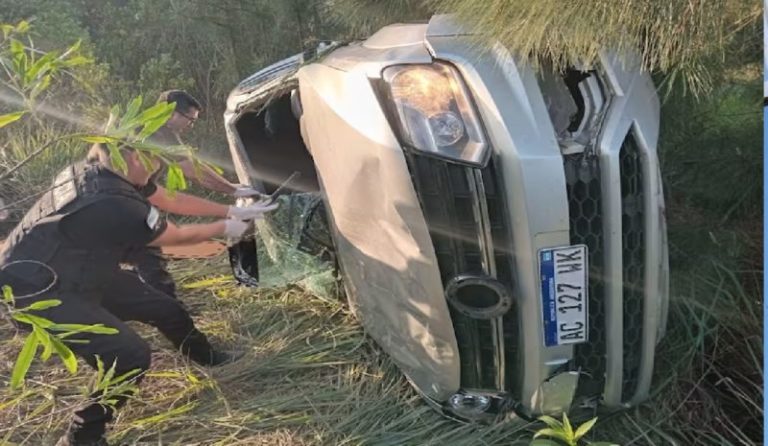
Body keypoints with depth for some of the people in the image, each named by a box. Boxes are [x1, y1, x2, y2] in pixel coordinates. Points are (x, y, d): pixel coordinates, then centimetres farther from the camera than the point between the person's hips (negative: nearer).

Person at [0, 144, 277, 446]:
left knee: (165, 308, 12)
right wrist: (223, 228, 1)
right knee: (131, 357, -18)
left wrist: (233, 211, 5)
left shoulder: (103, 172, -8)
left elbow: (172, 202, 4)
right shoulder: (115, 206, -35)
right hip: (35, 293, -9)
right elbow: (179, 236, -16)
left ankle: (208, 357, 38)